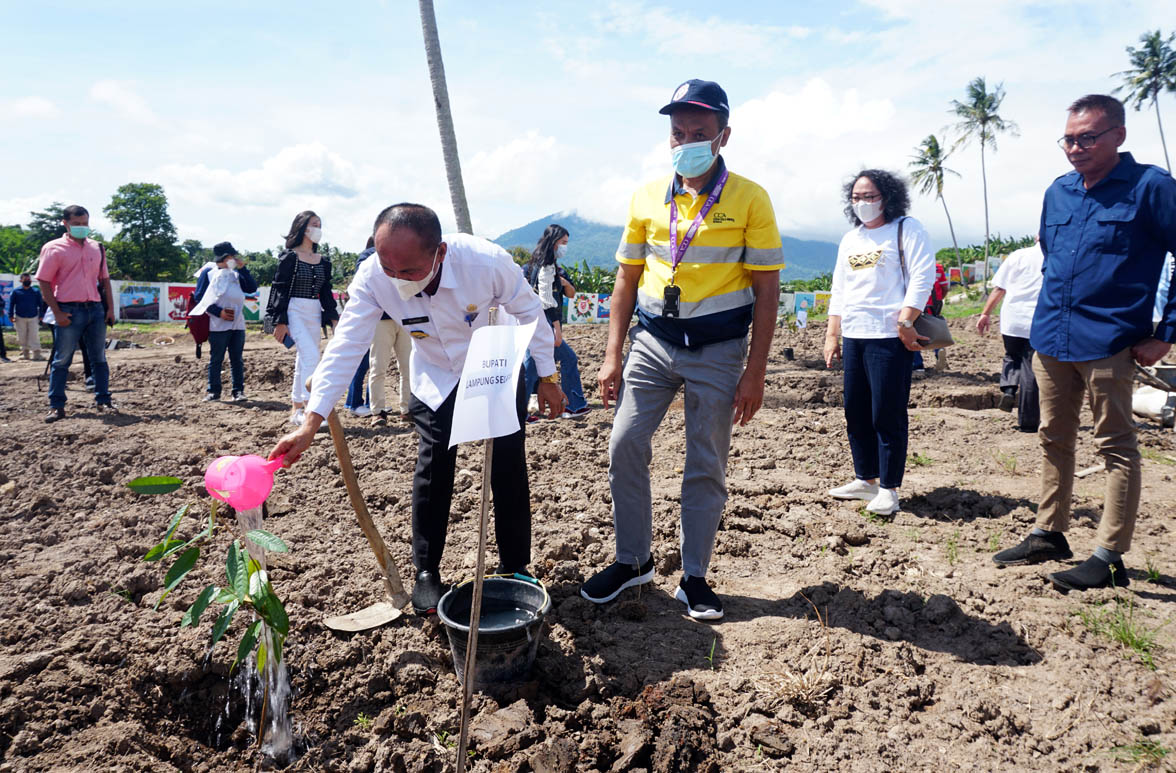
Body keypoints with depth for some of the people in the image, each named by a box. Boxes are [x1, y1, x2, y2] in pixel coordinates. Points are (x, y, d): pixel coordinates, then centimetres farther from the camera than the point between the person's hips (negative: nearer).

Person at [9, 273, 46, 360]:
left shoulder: (36, 291, 6)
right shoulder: (16, 291, 5)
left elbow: (41, 304, 8)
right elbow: (11, 304, 5)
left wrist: (41, 316, 2)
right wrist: (11, 316, -2)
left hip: (33, 317, -1)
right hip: (20, 318, 1)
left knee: (34, 336, -6)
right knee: (22, 337, 5)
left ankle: (36, 353, -5)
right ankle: (25, 353, 13)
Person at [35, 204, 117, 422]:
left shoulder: (97, 248, 13)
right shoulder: (54, 248, -1)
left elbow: (104, 280, 17)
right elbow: (44, 283, -4)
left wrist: (110, 308, 8)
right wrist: (57, 313, -11)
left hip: (95, 309, 4)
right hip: (69, 311, -4)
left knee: (99, 358, 8)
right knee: (61, 360, 1)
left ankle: (103, 401, 15)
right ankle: (56, 406, 7)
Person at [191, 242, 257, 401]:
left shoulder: (236, 274, 16)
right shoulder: (208, 274, 2)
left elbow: (252, 288, 4)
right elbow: (199, 297, -4)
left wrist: (242, 268, -2)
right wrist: (218, 312, -15)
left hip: (238, 324, 4)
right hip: (218, 326, -4)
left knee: (237, 359, 4)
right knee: (216, 359, 1)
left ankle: (238, 391, 8)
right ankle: (213, 391, 9)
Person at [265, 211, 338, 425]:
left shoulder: (323, 261, 13)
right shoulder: (289, 257, -4)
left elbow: (326, 293, 17)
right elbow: (279, 289, -7)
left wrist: (334, 319, 8)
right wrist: (280, 322, -13)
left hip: (315, 314, 6)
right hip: (294, 312, -6)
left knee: (303, 362, 8)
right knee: (311, 356, -21)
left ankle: (296, 410, 15)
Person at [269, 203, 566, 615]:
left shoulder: (487, 261, -34)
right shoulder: (373, 276, -29)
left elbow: (528, 312, -17)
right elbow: (345, 347, -27)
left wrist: (547, 378, -7)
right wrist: (310, 424, -32)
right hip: (436, 382, 1)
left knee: (509, 469, 1)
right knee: (432, 470, -3)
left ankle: (514, 569, 18)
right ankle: (426, 573, 15)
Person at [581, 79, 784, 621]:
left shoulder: (750, 199, -4)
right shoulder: (647, 199, 5)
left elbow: (766, 288, -5)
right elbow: (627, 278, 9)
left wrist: (755, 372, -10)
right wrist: (613, 355, 3)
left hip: (718, 349, -3)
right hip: (653, 341, 3)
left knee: (707, 466, 4)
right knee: (624, 445, -2)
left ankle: (694, 577, 20)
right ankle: (633, 560, 18)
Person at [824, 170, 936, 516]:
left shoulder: (906, 229, 0)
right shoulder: (849, 239, 20)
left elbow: (922, 276, -9)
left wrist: (905, 322, -17)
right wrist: (831, 335, 16)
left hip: (889, 336, -7)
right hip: (853, 337, 7)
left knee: (888, 416, -5)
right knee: (856, 413, 10)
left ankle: (889, 488, 4)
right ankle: (865, 479, 23)